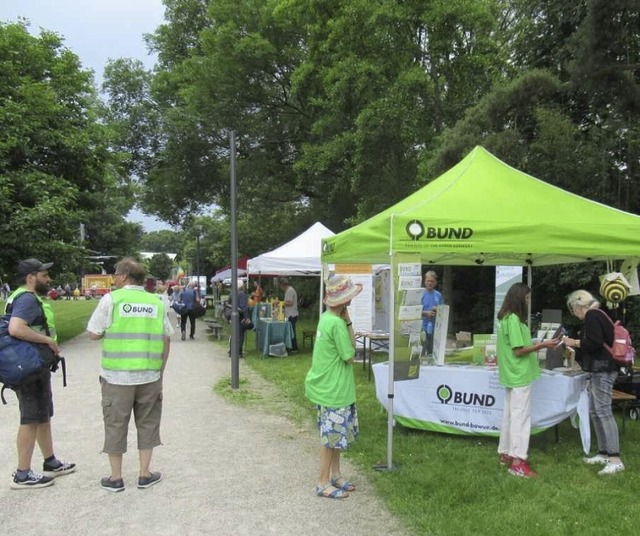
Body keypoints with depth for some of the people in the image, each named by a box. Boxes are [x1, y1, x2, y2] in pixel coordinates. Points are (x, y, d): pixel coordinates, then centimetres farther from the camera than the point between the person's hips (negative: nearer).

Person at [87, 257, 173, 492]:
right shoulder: (157, 303, 4)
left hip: (117, 375, -2)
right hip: (150, 376, 2)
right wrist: (161, 370, 15)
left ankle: (115, 477, 21)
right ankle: (144, 475, 21)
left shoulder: (111, 299, -5)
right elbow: (166, 340, 6)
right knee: (147, 423, 14)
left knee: (116, 424, 10)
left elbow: (94, 334, -5)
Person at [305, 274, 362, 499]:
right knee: (331, 436, 3)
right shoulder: (336, 323, -24)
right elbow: (350, 357, -15)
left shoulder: (327, 318, 6)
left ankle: (335, 475, 34)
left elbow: (350, 345, 11)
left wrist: (347, 322, 0)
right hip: (333, 389, -10)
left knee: (336, 434, 20)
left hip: (333, 387, 10)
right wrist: (347, 321, -13)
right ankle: (324, 483, 16)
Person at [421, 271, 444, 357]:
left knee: (434, 352, 9)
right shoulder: (421, 294, -3)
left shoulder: (438, 295, 9)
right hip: (424, 328, -4)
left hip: (435, 327, 4)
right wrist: (426, 313, -19)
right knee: (424, 352, -2)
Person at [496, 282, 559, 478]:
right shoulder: (514, 319, -18)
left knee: (510, 415, 14)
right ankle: (517, 461, -2)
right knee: (520, 417, -6)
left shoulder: (507, 318, 13)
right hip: (520, 375, -10)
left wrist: (537, 346, 15)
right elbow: (519, 350, -19)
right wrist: (542, 345, -15)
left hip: (513, 375, 10)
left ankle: (506, 454, 22)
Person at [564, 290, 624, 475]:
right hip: (601, 369, 11)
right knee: (595, 412, 13)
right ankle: (604, 454, 18)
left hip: (603, 370, -11)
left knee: (604, 411, -12)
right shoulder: (597, 315, 18)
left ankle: (615, 460, -12)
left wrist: (575, 342, -9)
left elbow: (594, 343, -22)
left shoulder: (592, 316, -12)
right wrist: (576, 348, 18)